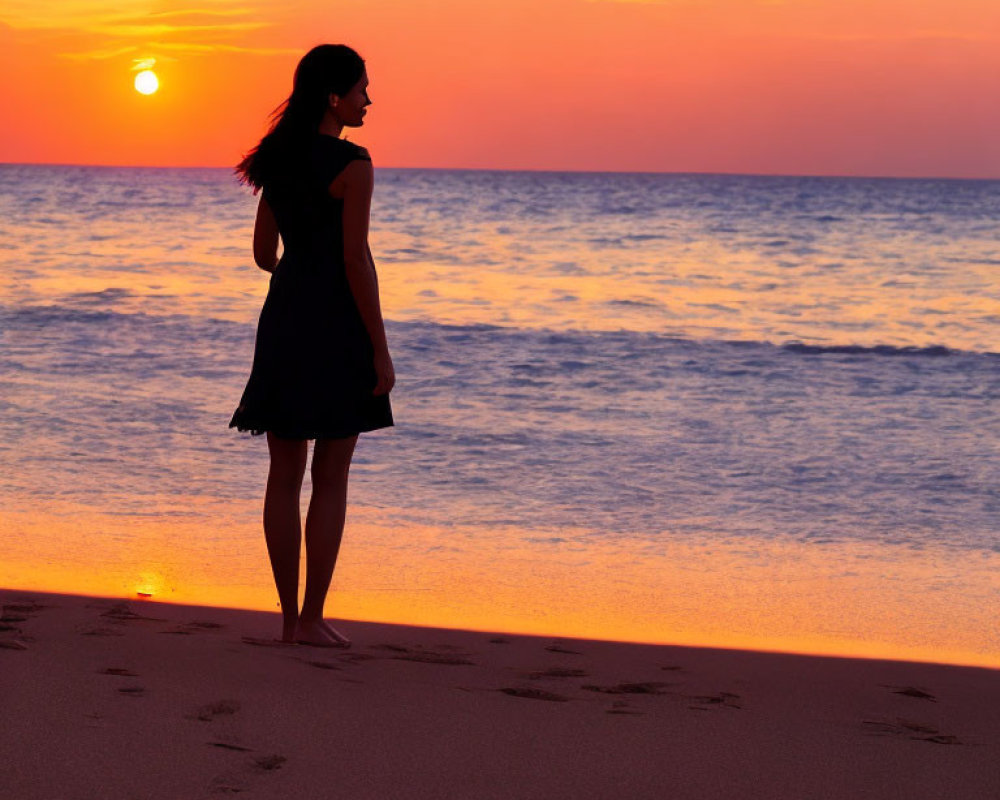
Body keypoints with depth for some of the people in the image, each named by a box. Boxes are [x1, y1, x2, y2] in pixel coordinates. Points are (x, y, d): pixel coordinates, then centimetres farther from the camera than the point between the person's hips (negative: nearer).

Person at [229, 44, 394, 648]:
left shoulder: (279, 161, 10)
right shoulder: (352, 165, -12)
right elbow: (356, 260, -16)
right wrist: (381, 350, -11)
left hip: (284, 321, 7)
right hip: (337, 326, -7)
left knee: (285, 475, 9)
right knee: (331, 480, 1)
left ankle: (290, 616, 13)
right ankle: (313, 618, 3)